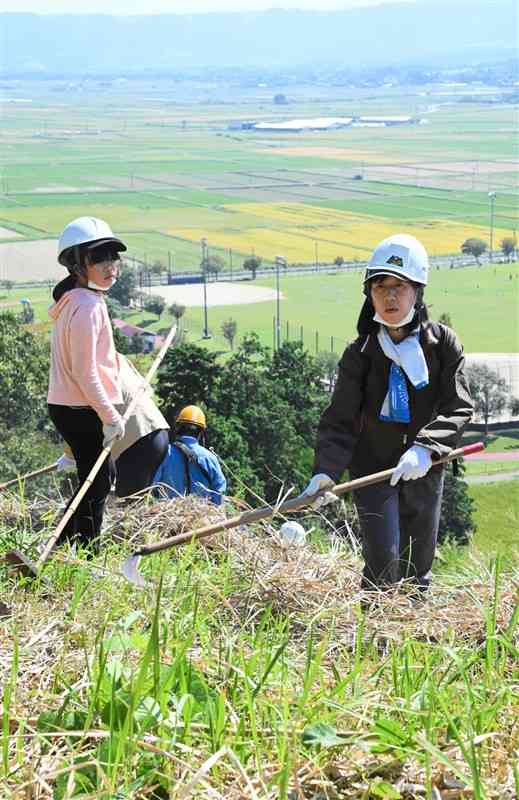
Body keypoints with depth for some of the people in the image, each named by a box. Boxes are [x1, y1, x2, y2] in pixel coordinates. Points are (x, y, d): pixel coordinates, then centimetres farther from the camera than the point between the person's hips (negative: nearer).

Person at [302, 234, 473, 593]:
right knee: (384, 560, -12)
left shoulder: (443, 343, -5)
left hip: (424, 472, 1)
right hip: (372, 469, -1)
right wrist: (326, 471, -25)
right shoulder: (360, 354, -6)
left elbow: (459, 409, -9)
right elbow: (340, 421, -9)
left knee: (418, 563, 9)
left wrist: (426, 448, -26)